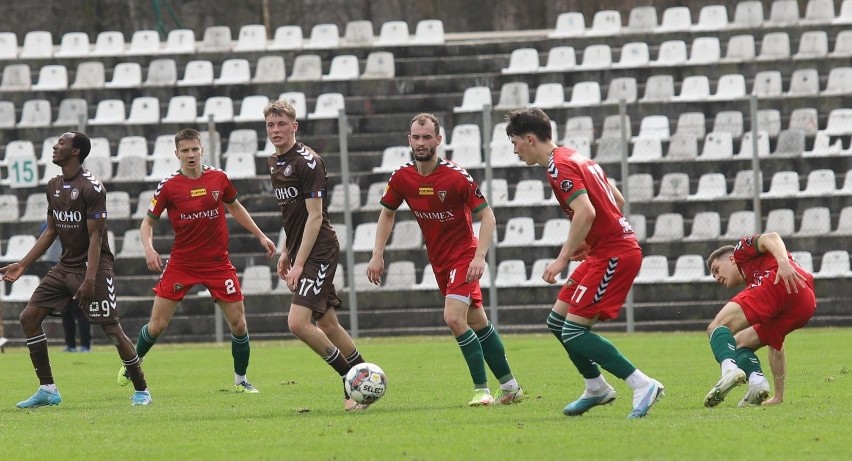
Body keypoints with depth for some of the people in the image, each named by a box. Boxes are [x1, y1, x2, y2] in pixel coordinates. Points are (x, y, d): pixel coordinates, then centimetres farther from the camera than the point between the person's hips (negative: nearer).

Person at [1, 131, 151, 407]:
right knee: (29, 317, -1)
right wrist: (22, 265, 12)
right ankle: (47, 389, 4)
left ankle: (141, 391, 4)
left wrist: (89, 280, -23)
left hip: (94, 267, -8)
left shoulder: (92, 188, -15)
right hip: (65, 267, 8)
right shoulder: (54, 187, 9)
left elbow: (95, 236, -17)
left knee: (112, 330, -9)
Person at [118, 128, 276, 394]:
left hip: (218, 262, 2)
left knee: (238, 323, -2)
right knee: (157, 325, -2)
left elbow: (234, 207, 17)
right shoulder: (168, 187, -8)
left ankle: (240, 380, 18)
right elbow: (148, 222, 1)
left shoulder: (218, 178, -1)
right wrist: (148, 247, -18)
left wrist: (260, 235, 16)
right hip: (181, 264, -2)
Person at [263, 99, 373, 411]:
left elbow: (315, 216, -18)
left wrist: (299, 263, -20)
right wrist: (286, 252, 21)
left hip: (319, 252, -9)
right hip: (300, 250, 9)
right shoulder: (274, 163, 12)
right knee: (327, 324, 11)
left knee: (298, 322, -17)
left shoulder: (307, 161, -15)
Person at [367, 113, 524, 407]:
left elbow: (487, 216, -15)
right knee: (477, 322, 12)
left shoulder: (457, 177, -20)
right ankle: (510, 386, 23)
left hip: (463, 256, -6)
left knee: (454, 318, -21)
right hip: (439, 260, 6)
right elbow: (387, 214, 11)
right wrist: (377, 256, 2)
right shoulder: (401, 178, -5)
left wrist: (479, 256, -25)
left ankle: (482, 389, -13)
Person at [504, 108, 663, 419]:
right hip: (606, 250, 10)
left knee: (574, 333, -12)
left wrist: (563, 258, -22)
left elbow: (586, 212, -27)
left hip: (613, 255, -10)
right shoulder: (577, 159, 17)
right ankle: (596, 388, 25)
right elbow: (617, 200, 22)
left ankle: (643, 386, -16)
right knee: (558, 322, 15)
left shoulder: (560, 166, -14)